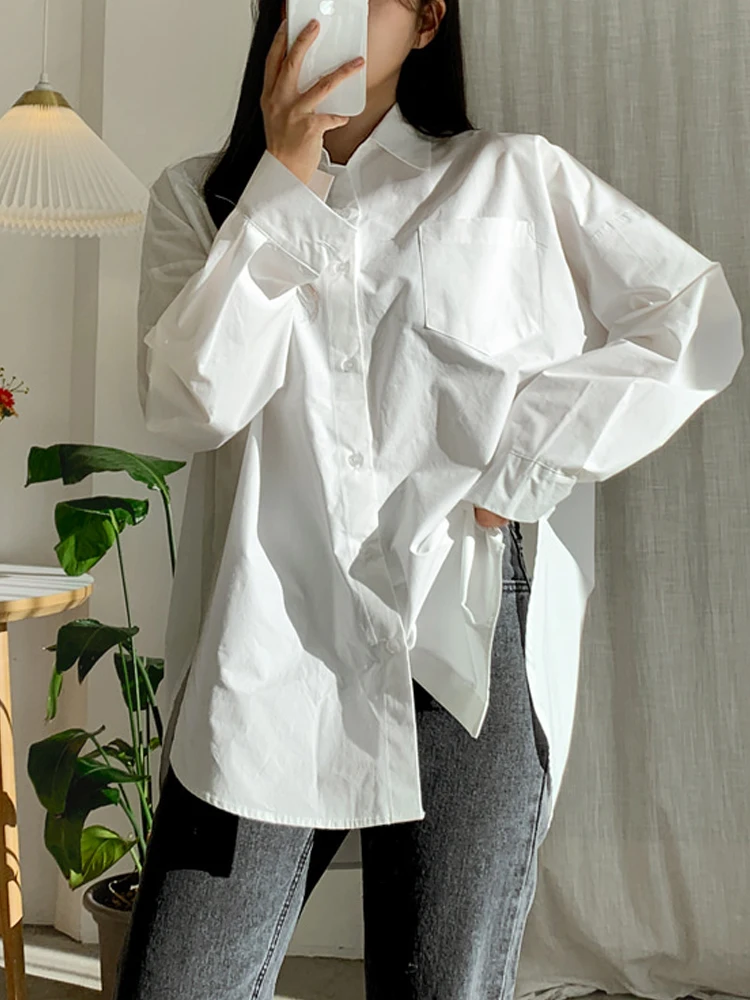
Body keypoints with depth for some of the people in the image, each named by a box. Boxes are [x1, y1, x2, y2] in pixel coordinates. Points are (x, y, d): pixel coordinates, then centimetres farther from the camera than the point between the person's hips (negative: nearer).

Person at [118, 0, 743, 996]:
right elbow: (191, 406, -5)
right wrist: (285, 179, -7)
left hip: (461, 648, -1)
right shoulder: (200, 197, 12)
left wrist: (522, 471, -4)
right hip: (266, 650, 1)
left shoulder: (512, 177, 9)